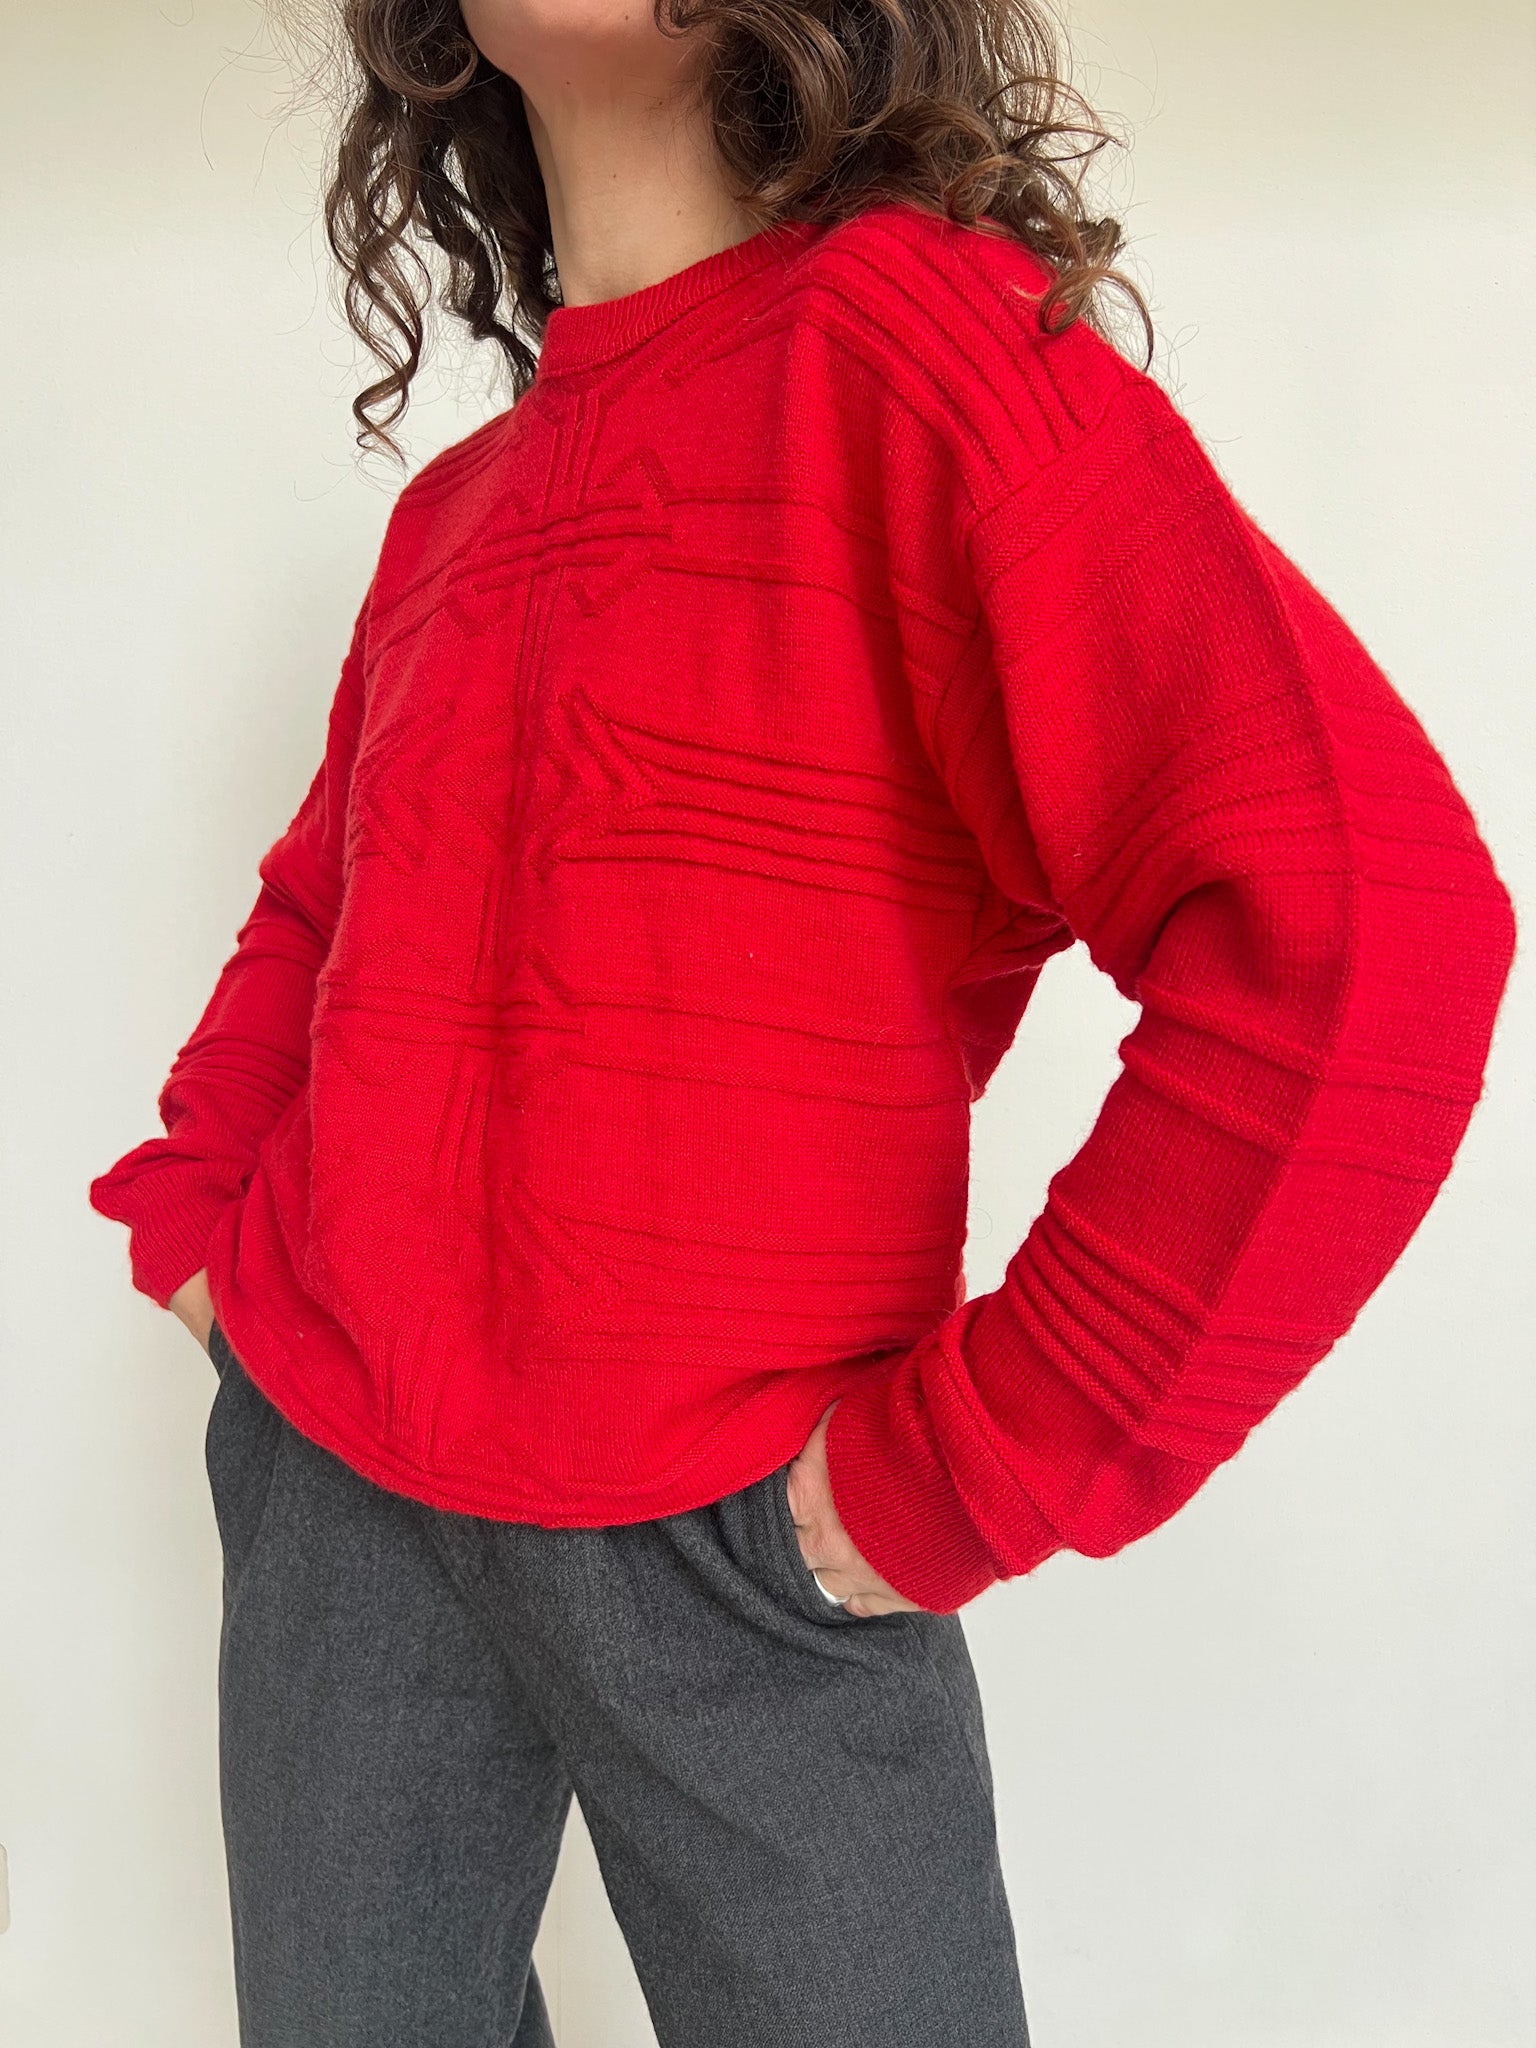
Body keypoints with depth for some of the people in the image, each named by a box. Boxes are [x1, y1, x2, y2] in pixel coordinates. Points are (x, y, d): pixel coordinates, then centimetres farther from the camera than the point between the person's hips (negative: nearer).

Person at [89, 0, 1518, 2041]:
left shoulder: (905, 340, -13)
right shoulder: (458, 504, 8)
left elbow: (1364, 930, -25)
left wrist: (974, 1464, -19)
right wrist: (188, 1188, 10)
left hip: (733, 1537, -6)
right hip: (326, 1464, 6)